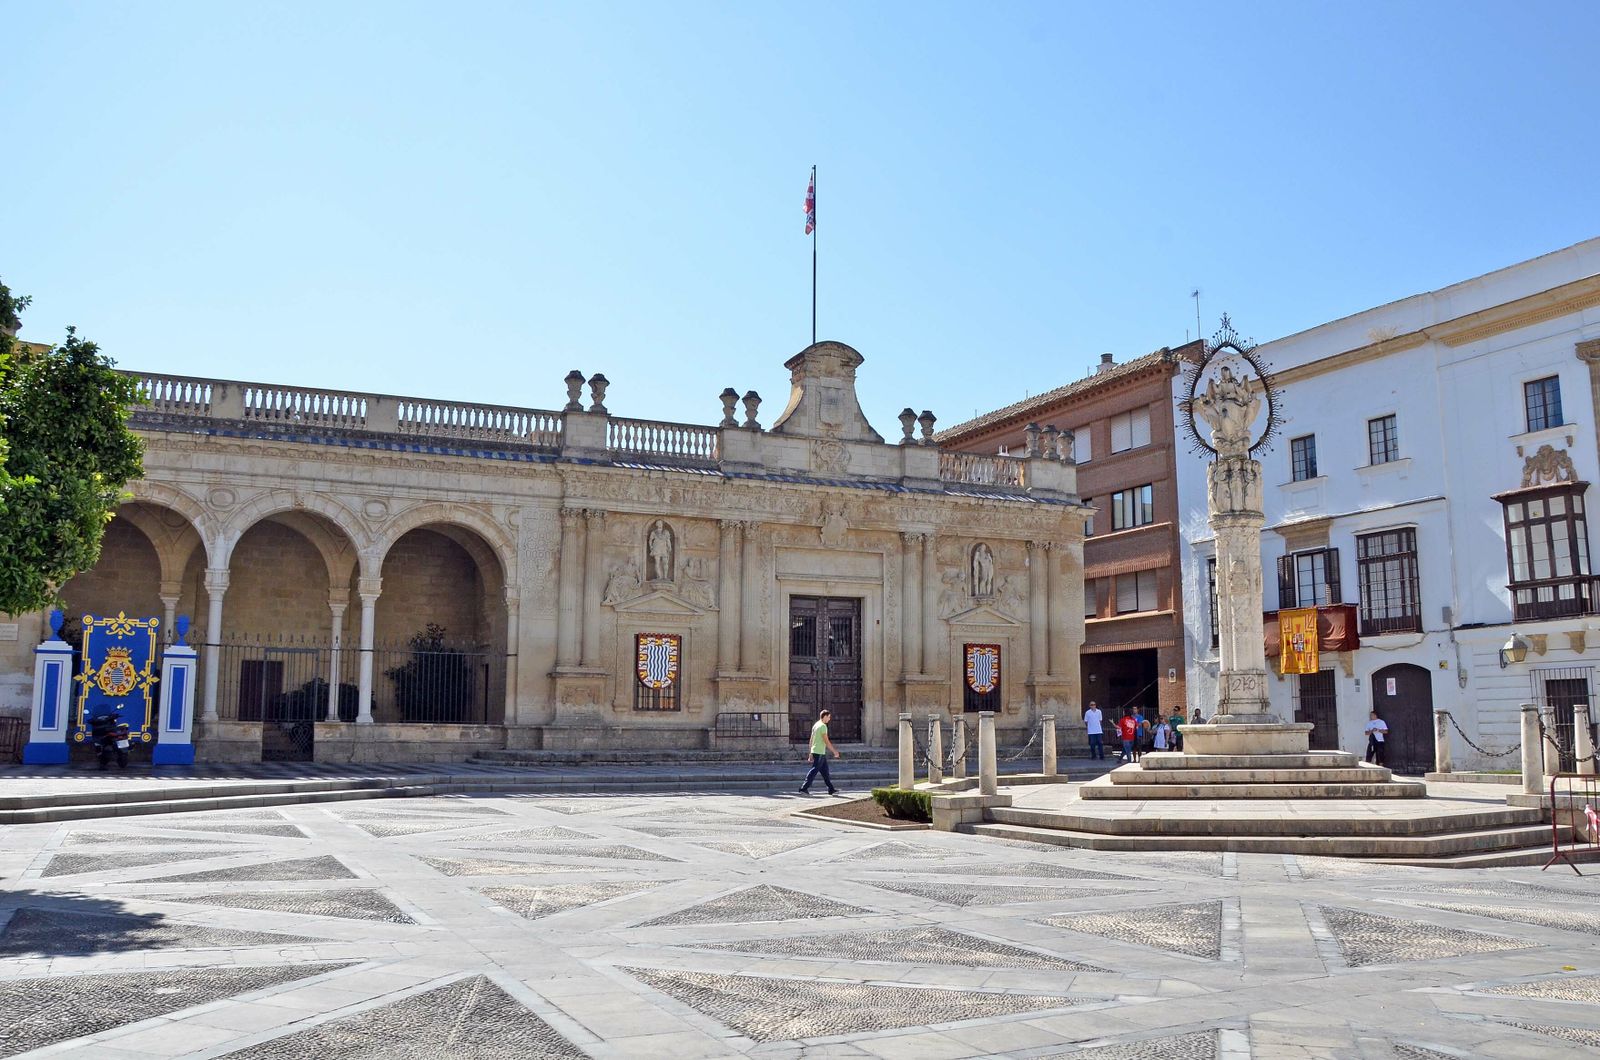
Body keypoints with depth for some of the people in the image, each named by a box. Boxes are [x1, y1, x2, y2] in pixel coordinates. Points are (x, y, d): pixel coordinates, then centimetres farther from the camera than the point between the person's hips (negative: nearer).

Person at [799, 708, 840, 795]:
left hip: (815, 751, 10)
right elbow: (826, 741, -15)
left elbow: (811, 740, 17)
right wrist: (834, 751, -8)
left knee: (825, 771, 12)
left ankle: (831, 789, 16)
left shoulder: (815, 725, 14)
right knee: (814, 771, -7)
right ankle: (804, 788, -8)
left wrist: (811, 754, 20)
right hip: (820, 753, -10)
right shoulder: (823, 726, -13)